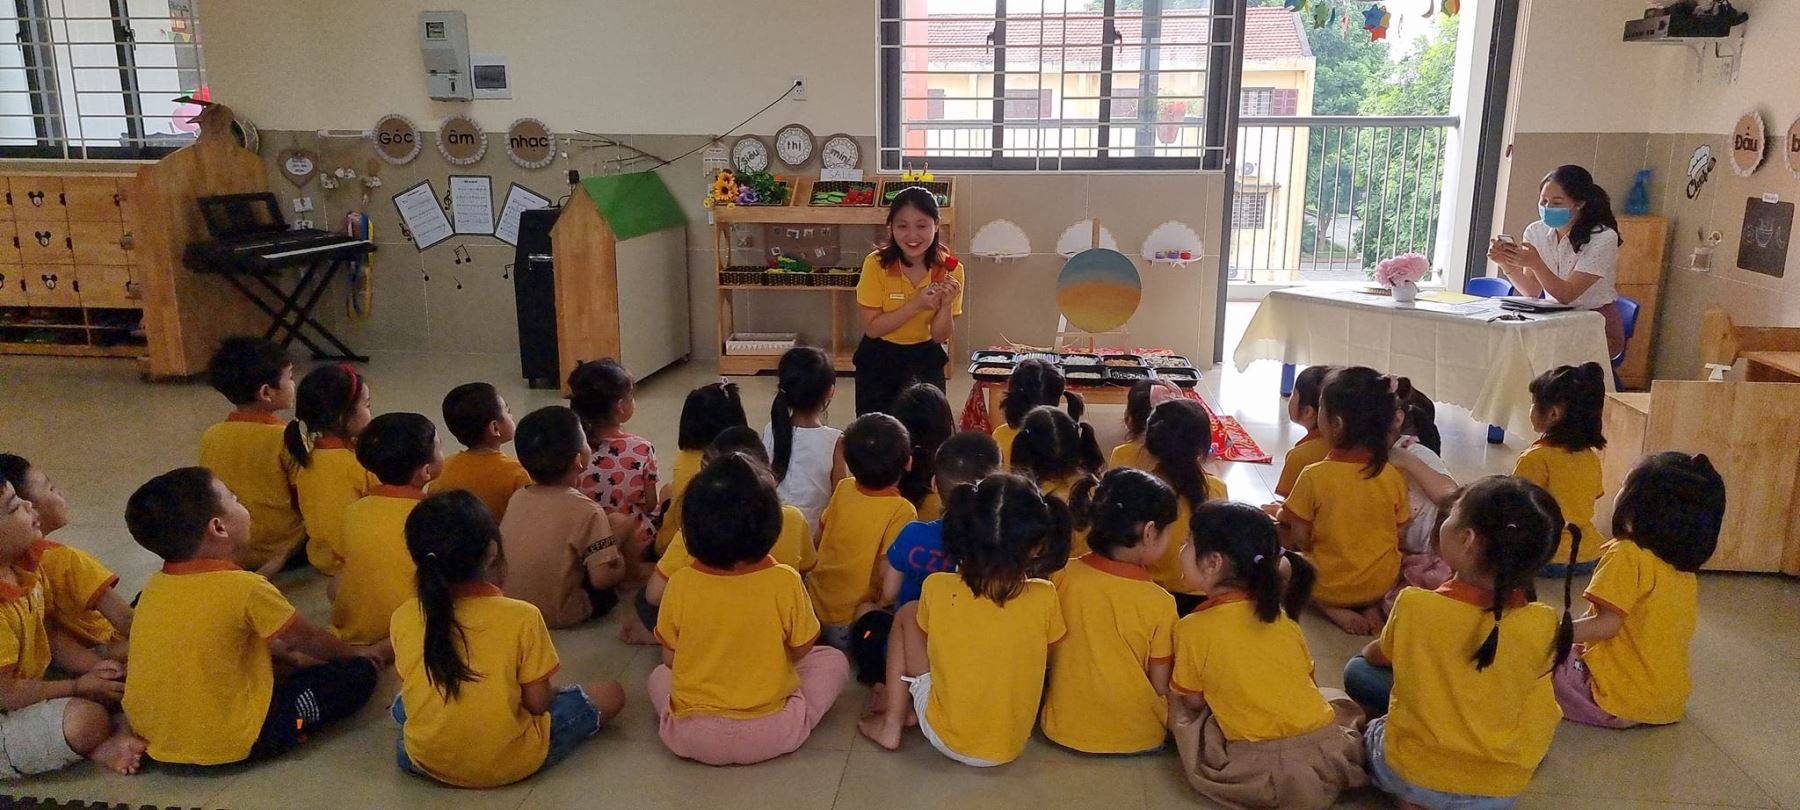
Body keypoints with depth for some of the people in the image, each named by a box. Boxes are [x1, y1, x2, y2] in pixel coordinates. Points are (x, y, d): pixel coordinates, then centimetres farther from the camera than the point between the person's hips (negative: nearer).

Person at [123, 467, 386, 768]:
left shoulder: (156, 585, 1)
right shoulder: (244, 588, -20)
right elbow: (307, 638, -3)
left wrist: (279, 646, 29)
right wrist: (357, 653, 15)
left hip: (149, 729, 7)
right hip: (227, 742, -7)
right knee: (359, 673, -2)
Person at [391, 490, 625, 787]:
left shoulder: (403, 618, -14)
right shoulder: (521, 616, -24)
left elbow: (413, 692, 0)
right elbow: (538, 703, -16)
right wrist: (549, 691, 6)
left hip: (425, 761, 2)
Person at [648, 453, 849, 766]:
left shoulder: (680, 584, -12)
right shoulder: (785, 581, -15)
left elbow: (670, 658, 1)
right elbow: (801, 651, -1)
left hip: (691, 736, 2)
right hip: (772, 733, -1)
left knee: (659, 676, 33)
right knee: (833, 660, 19)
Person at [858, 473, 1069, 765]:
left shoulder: (937, 589, -18)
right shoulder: (1044, 598, -17)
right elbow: (1045, 660, 2)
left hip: (947, 739, -1)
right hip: (1011, 748, 1)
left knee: (907, 615, 11)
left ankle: (891, 724, 17)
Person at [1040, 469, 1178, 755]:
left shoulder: (1062, 577, -13)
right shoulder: (1159, 603, -20)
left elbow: (1047, 654, 0)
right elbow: (1161, 687, -11)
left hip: (1064, 730, 3)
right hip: (1137, 738, -2)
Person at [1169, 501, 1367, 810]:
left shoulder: (1193, 628, -7)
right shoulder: (1282, 617, 6)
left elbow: (1193, 701, 3)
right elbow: (1306, 679, 16)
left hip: (1258, 767, -5)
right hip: (1330, 751, 5)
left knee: (1178, 711, 16)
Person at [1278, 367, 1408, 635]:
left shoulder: (1314, 476, -20)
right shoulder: (1393, 477, -9)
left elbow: (1299, 539, -13)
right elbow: (1401, 535, 2)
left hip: (1328, 585, -3)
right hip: (1382, 583, 4)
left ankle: (1331, 609, 0)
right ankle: (1372, 607, 8)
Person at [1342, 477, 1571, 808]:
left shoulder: (1415, 606, -21)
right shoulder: (1544, 625, -16)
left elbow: (1376, 656, 2)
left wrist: (1385, 652, 27)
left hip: (1412, 777, -4)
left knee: (1359, 671, 18)